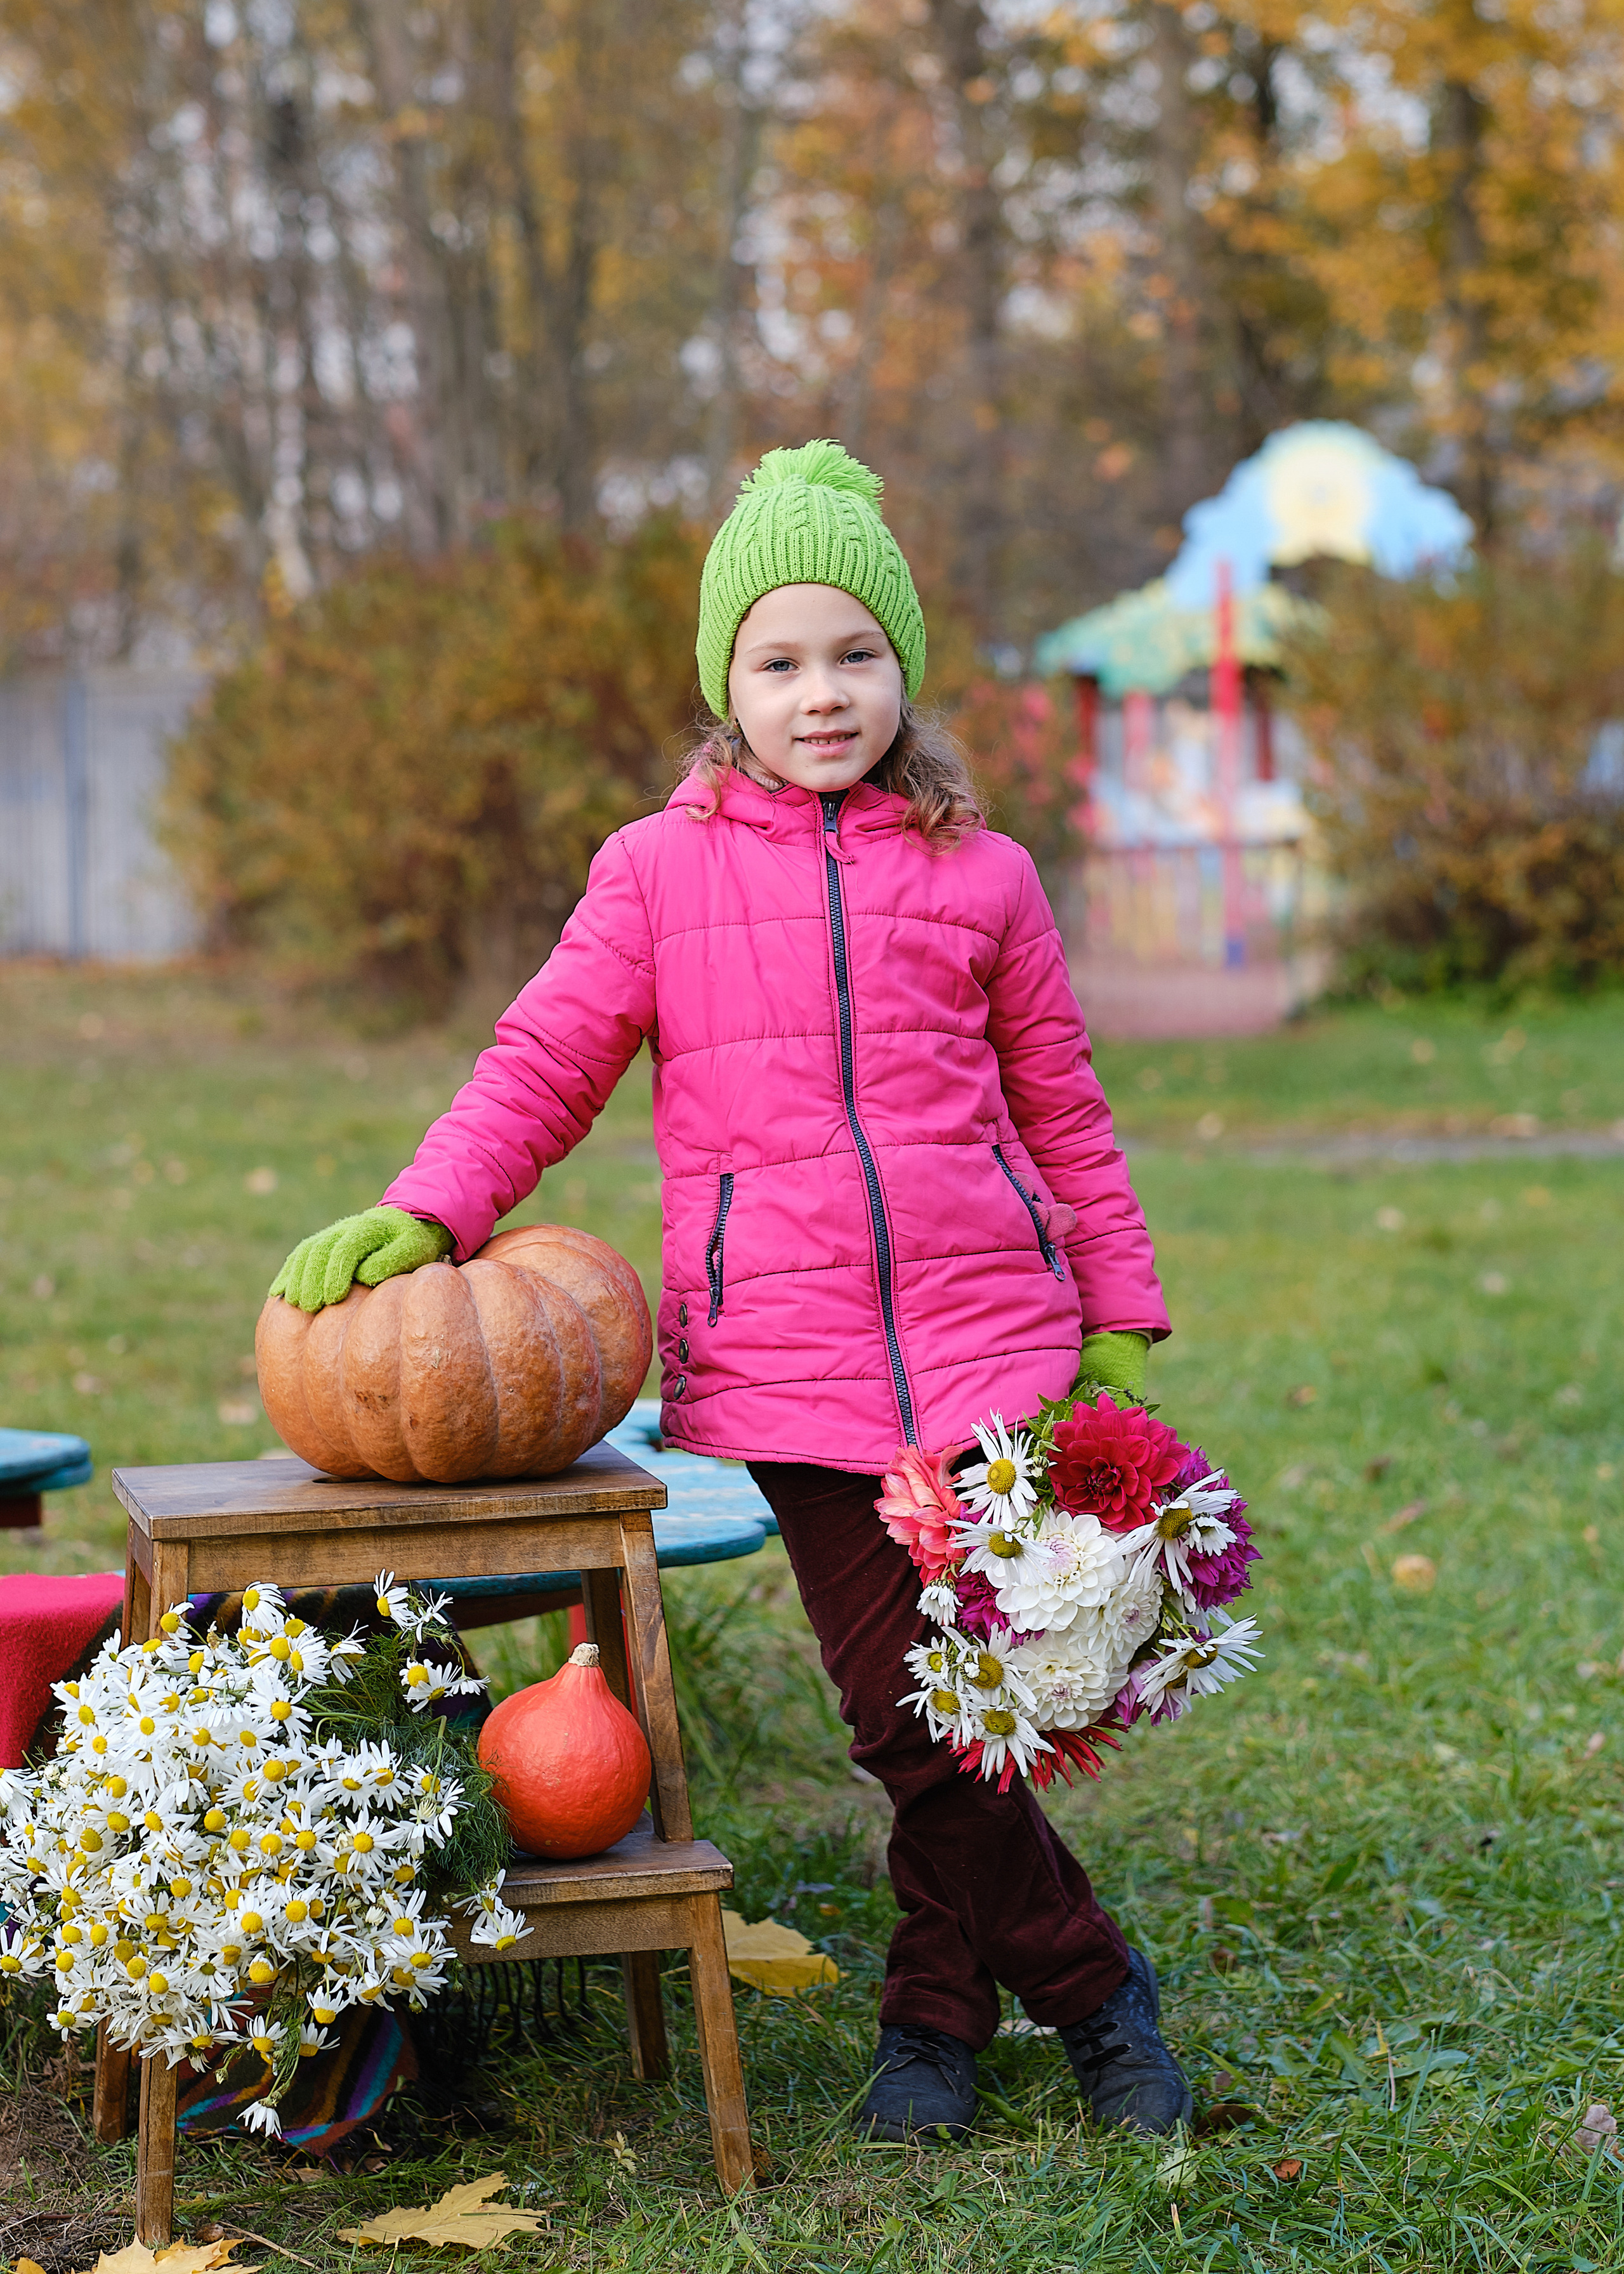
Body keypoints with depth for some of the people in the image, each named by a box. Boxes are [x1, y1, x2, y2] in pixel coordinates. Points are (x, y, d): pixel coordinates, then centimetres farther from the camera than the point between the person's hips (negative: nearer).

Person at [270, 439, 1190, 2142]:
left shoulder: (981, 877, 10)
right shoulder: (661, 870, 7)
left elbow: (1062, 1114, 16)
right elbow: (544, 1064, 4)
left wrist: (1119, 1324, 14)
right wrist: (422, 1211, -11)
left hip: (989, 1335, 1)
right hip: (786, 1361, -1)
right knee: (908, 1720, -3)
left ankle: (936, 2009, 22)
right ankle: (1090, 1988, 17)